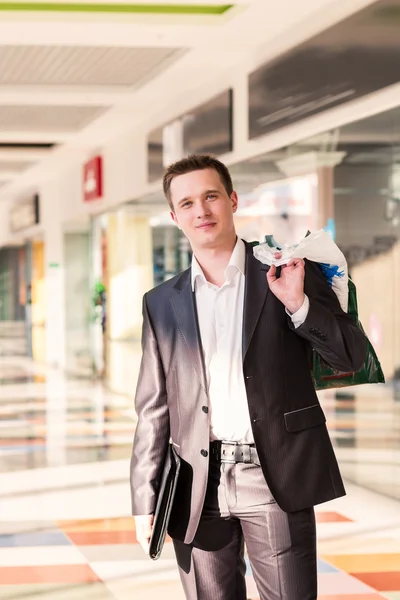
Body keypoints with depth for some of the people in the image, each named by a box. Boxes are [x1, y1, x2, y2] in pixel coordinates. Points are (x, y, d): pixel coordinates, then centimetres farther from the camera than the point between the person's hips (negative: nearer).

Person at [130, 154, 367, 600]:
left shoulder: (291, 275, 3)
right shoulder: (162, 303, 10)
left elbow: (351, 357, -2)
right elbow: (154, 408, 10)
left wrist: (297, 303, -16)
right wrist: (145, 500, 5)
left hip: (277, 481, -2)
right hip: (197, 491, 2)